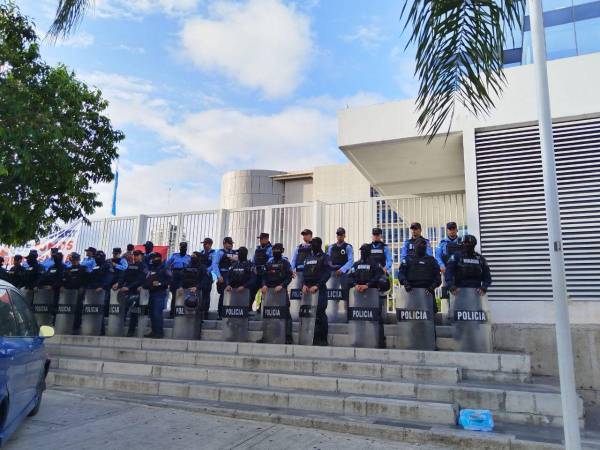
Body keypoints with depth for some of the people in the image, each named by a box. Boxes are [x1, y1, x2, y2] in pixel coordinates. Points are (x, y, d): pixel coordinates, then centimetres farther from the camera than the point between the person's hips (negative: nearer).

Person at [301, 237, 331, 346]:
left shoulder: (325, 257, 2)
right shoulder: (308, 258, 19)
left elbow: (327, 274, -9)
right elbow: (304, 273, 17)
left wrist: (317, 286, -17)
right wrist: (304, 284, -1)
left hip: (320, 289, -5)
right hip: (308, 289, 6)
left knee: (320, 314, -7)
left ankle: (322, 339, -1)